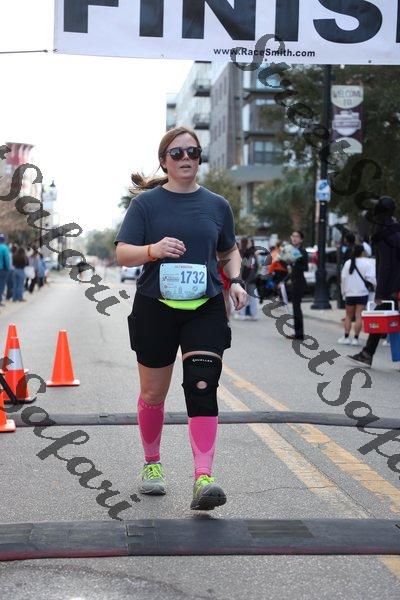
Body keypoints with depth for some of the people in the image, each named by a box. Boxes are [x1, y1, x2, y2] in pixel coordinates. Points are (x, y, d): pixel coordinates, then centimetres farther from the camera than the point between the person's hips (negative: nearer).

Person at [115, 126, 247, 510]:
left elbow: (229, 251, 22)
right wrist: (154, 250, -24)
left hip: (206, 309, 1)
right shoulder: (146, 202, 1)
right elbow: (122, 254, -4)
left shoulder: (216, 205, 9)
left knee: (203, 388, -15)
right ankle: (152, 464, 34)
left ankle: (203, 479, -18)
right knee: (153, 394, 10)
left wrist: (235, 281, 2)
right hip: (155, 308, -1)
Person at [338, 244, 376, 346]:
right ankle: (355, 338, -3)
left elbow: (343, 279, 5)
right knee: (359, 316, -1)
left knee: (348, 316, 14)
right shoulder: (367, 263, -8)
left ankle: (346, 337, 10)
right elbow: (371, 278, -13)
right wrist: (376, 286, 3)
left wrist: (343, 292, 13)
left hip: (349, 294, 3)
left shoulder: (348, 263, 3)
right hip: (362, 293, -3)